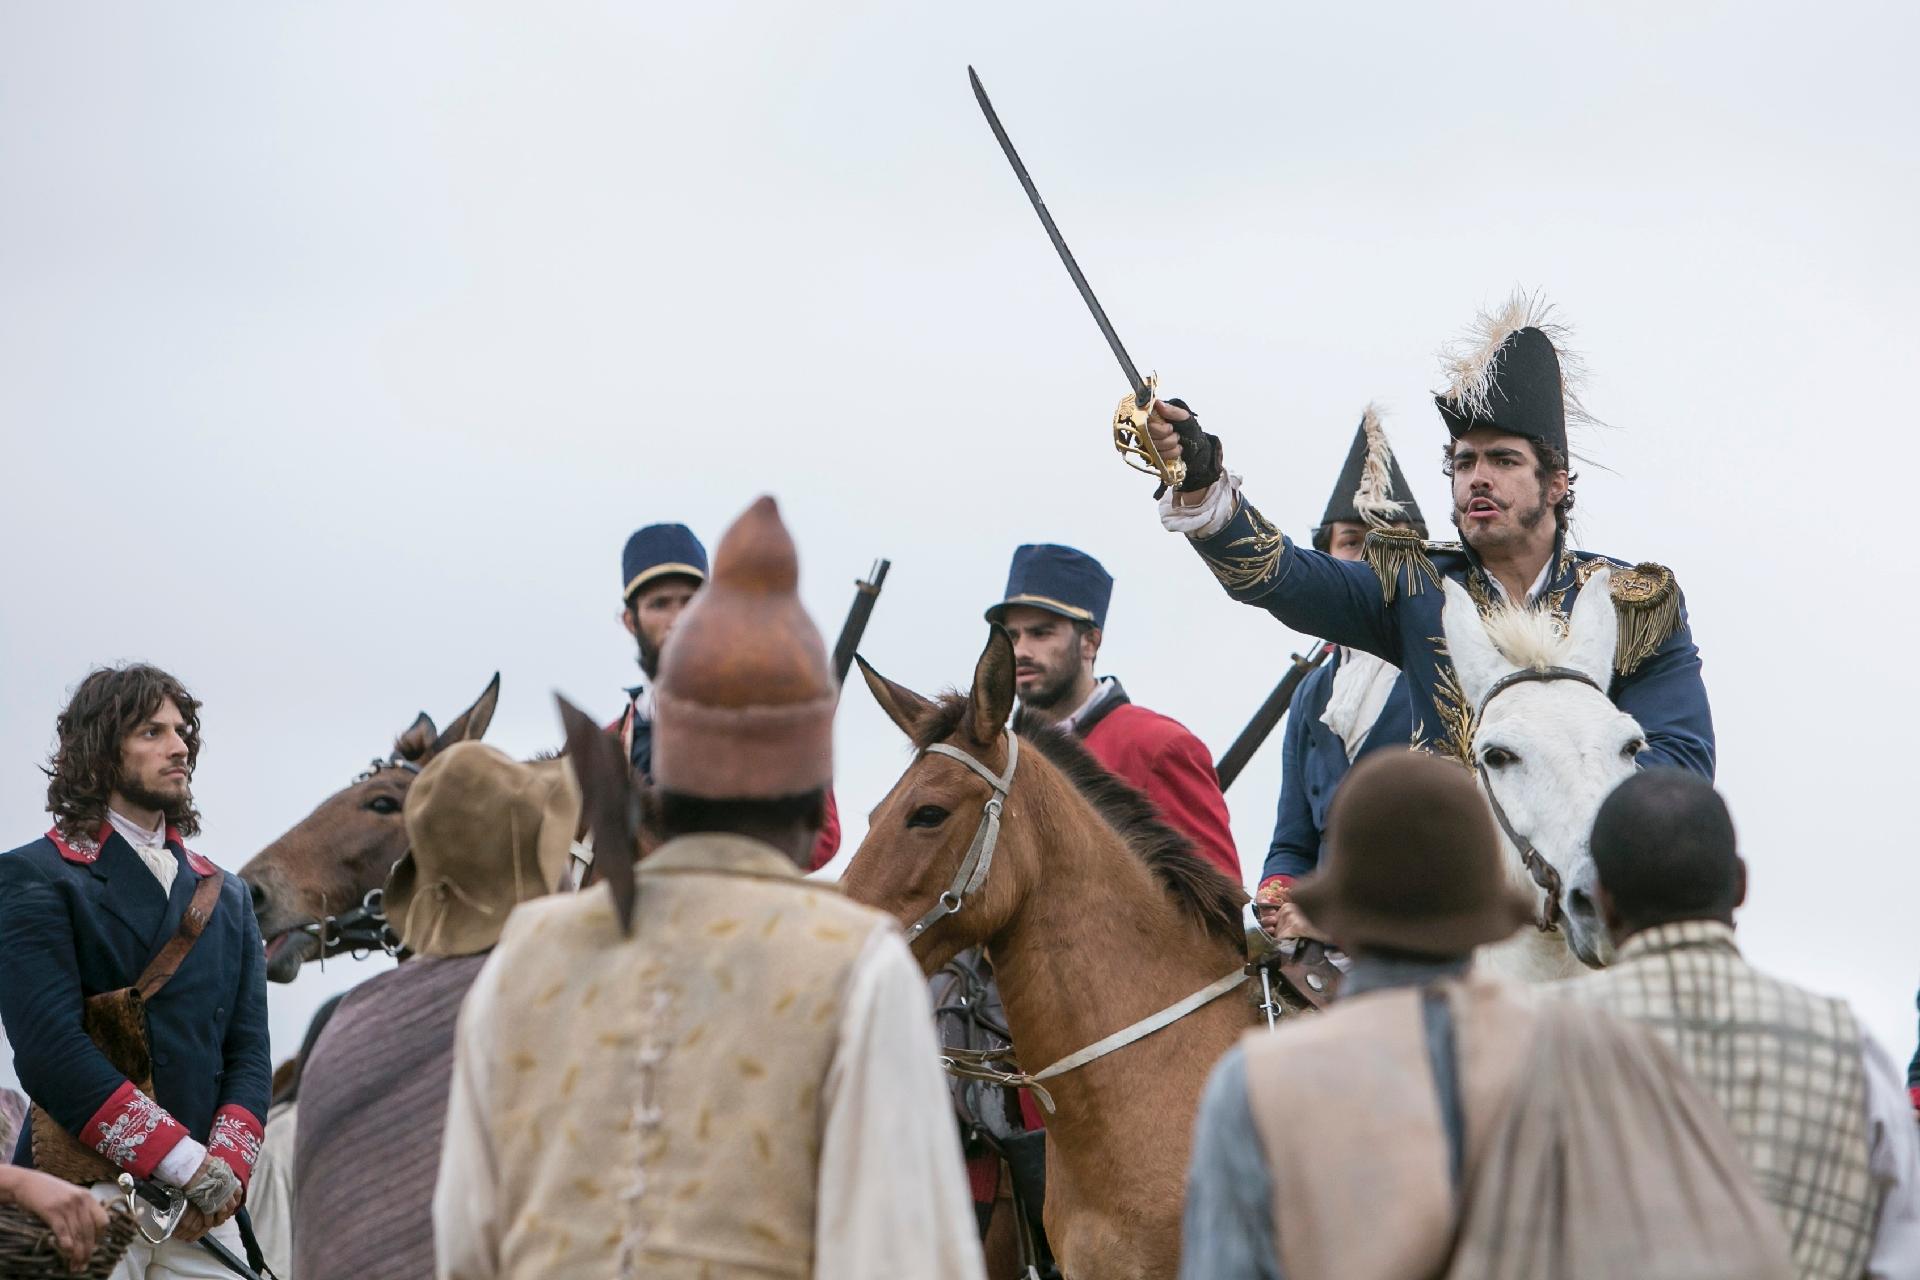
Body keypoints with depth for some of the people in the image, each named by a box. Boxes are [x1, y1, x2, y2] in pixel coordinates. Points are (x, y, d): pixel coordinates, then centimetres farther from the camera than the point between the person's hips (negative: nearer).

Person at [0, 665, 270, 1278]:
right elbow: (49, 1048, -10)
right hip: (81, 1192, -5)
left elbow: (248, 1051, 15)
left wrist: (226, 1165, -6)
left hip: (202, 1208, 5)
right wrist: (186, 1162, -14)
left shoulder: (228, 897, 22)